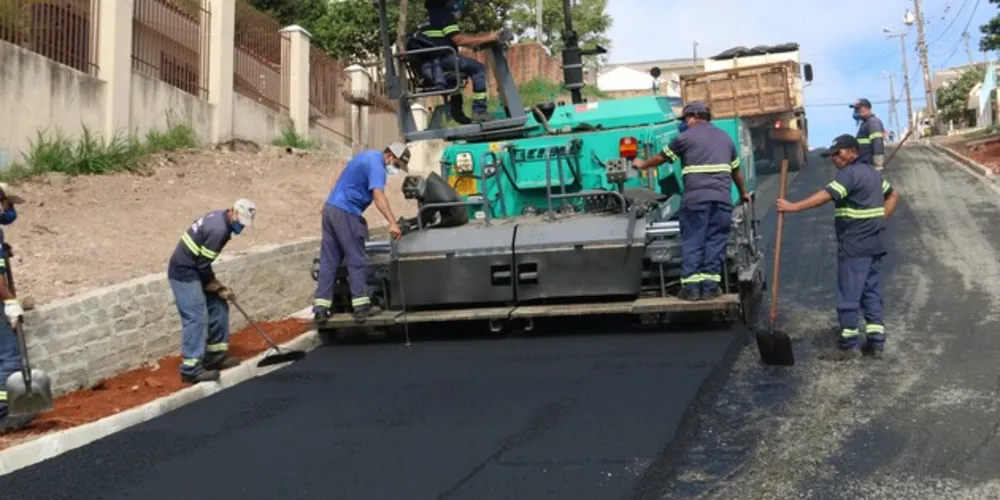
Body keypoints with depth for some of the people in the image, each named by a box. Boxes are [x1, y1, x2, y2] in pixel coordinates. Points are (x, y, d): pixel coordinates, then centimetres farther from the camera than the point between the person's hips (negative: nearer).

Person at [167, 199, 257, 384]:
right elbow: (203, 265, -21)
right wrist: (218, 288, -7)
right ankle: (191, 368, -11)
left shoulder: (221, 219, 6)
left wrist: (216, 285, 9)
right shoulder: (218, 229, -24)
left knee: (218, 307, 12)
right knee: (197, 317, -13)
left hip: (193, 269, 10)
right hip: (184, 272, -10)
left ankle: (215, 355, 20)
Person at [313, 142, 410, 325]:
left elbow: (338, 179, 27)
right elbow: (378, 195, -29)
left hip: (330, 208, 9)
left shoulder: (367, 156, 17)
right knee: (357, 261, -3)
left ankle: (321, 309, 3)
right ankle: (361, 307, -2)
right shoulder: (376, 164, -13)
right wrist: (393, 223, -40)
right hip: (345, 213, -9)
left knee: (328, 262, 5)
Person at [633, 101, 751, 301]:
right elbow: (736, 171, 30)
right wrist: (743, 193, 45)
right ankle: (710, 286, 2)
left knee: (692, 243, 2)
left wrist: (642, 164, 35)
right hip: (722, 198, 4)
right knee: (715, 242, 5)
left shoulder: (686, 137, 5)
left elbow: (661, 158, 16)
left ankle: (691, 288, 0)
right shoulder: (725, 137, 21)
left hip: (695, 198, -3)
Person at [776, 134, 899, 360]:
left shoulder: (849, 173, -14)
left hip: (854, 245, -10)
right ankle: (876, 341, 16)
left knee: (849, 295, -3)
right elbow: (893, 195, 27)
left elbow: (826, 195, -26)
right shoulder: (872, 172, 17)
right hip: (874, 242, 10)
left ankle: (849, 344, 2)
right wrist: (879, 219, 17)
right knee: (871, 292, 13)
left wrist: (793, 206, -29)